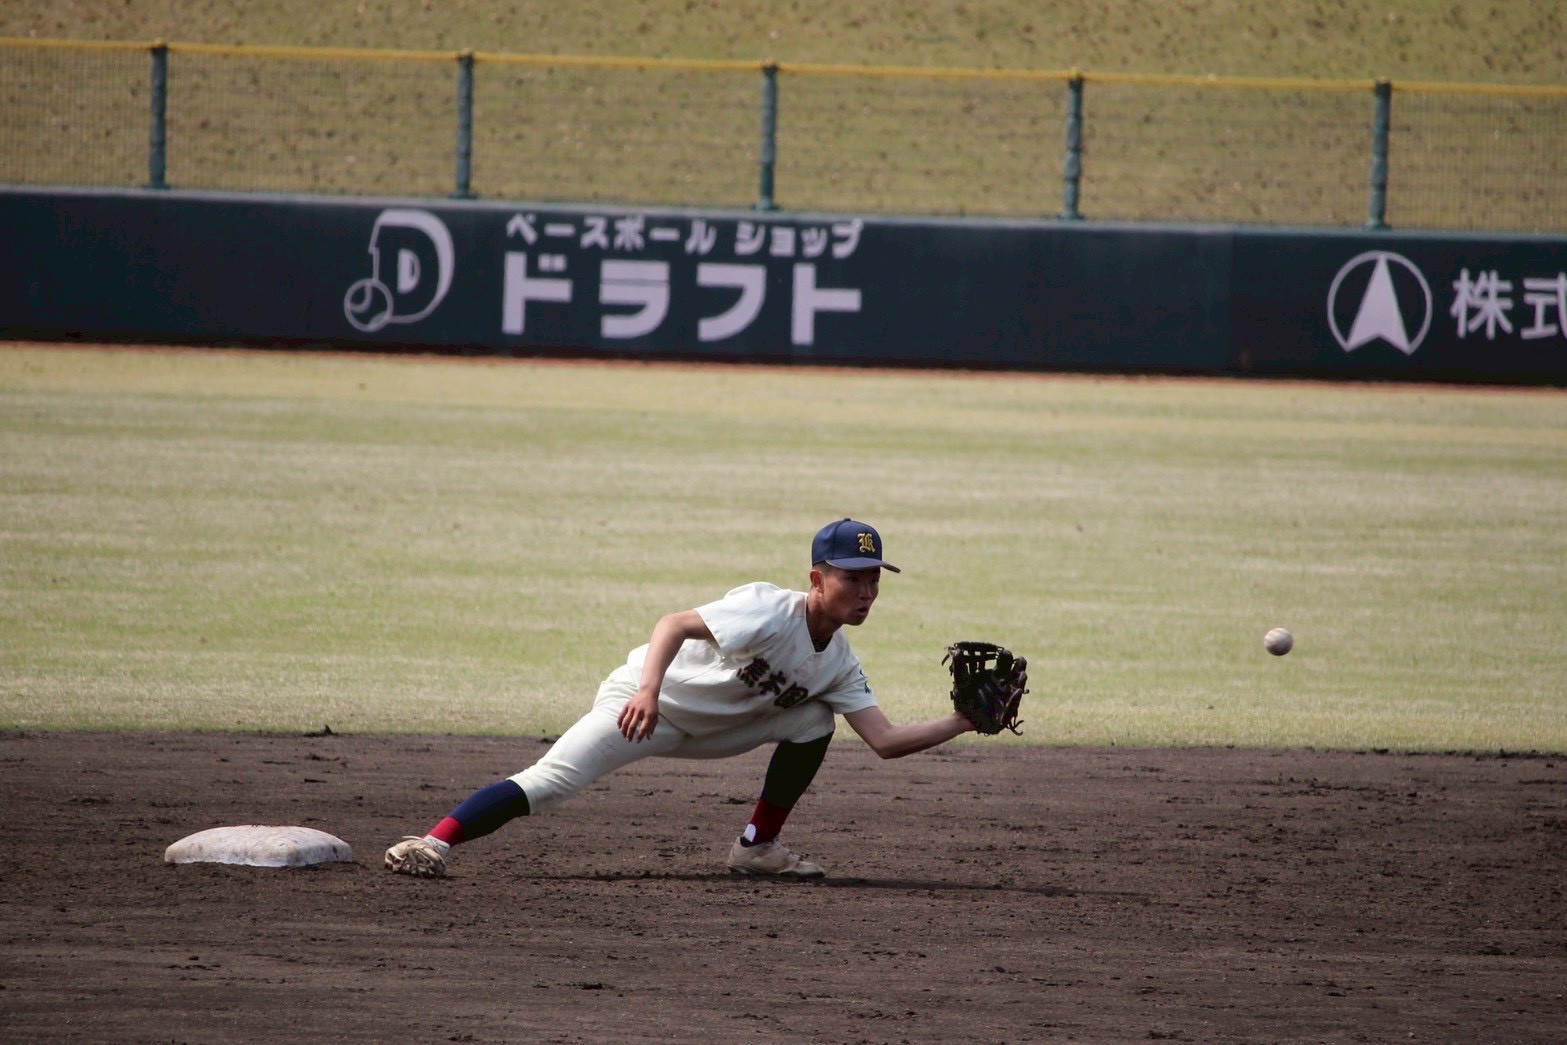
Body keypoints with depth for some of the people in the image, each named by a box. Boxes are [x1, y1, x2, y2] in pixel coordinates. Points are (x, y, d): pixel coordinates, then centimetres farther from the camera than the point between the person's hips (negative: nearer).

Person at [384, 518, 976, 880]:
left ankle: (759, 846, 3)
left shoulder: (839, 665, 0)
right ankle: (435, 842, -30)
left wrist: (962, 723, -13)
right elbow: (676, 624, -35)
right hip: (644, 703, -8)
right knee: (549, 785, -25)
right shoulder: (769, 610, -24)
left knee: (814, 720, -4)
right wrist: (649, 688, -51)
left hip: (706, 730, 8)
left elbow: (885, 741, -3)